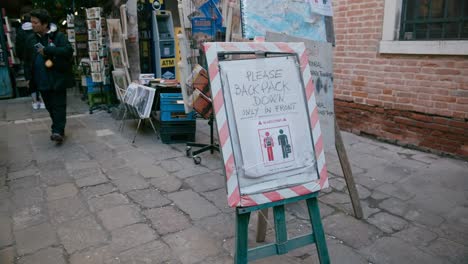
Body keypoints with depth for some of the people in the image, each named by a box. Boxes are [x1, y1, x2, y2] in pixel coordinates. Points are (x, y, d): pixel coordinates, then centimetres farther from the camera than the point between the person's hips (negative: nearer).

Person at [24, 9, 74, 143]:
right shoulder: (31, 40, 10)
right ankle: (57, 129, 23)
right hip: (42, 81, 6)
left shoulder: (58, 36, -6)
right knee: (50, 107, 11)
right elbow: (28, 60, 18)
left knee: (59, 106, -4)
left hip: (58, 79, -5)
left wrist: (47, 50, -22)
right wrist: (31, 77, 9)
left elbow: (68, 50, -22)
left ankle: (58, 131, -2)